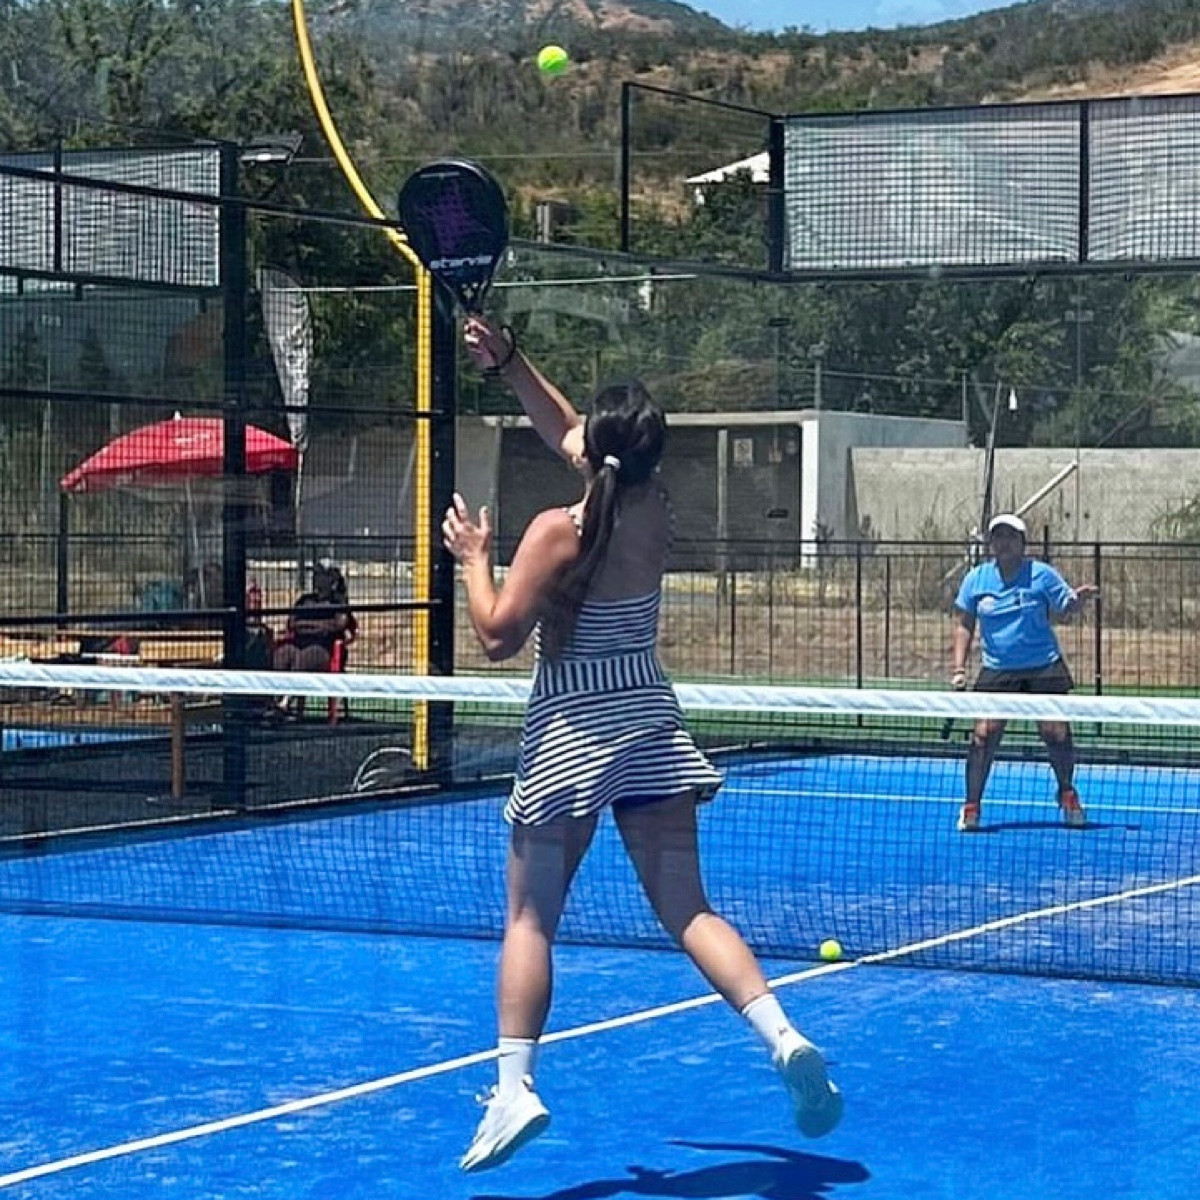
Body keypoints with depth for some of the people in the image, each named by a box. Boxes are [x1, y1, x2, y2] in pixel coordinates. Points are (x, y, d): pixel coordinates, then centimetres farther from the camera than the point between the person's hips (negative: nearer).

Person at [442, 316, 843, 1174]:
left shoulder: (558, 533, -15)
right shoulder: (654, 510, 2)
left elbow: (498, 637, -13)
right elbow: (570, 436, 17)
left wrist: (474, 557, 1)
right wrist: (508, 362, 17)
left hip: (571, 732, -5)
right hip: (649, 723, 5)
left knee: (531, 918, 3)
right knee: (688, 908, 3)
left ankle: (515, 1087, -5)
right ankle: (783, 1035, -16)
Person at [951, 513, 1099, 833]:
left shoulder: (1042, 574, -2)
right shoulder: (976, 579, 3)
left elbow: (1066, 608, 3)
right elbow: (964, 624, 9)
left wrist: (1079, 598, -20)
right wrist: (959, 668, 2)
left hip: (1044, 668, -1)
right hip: (997, 671, 1)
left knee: (1056, 732, -3)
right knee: (984, 733, -10)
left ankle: (1067, 794, 23)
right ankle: (971, 807, 0)